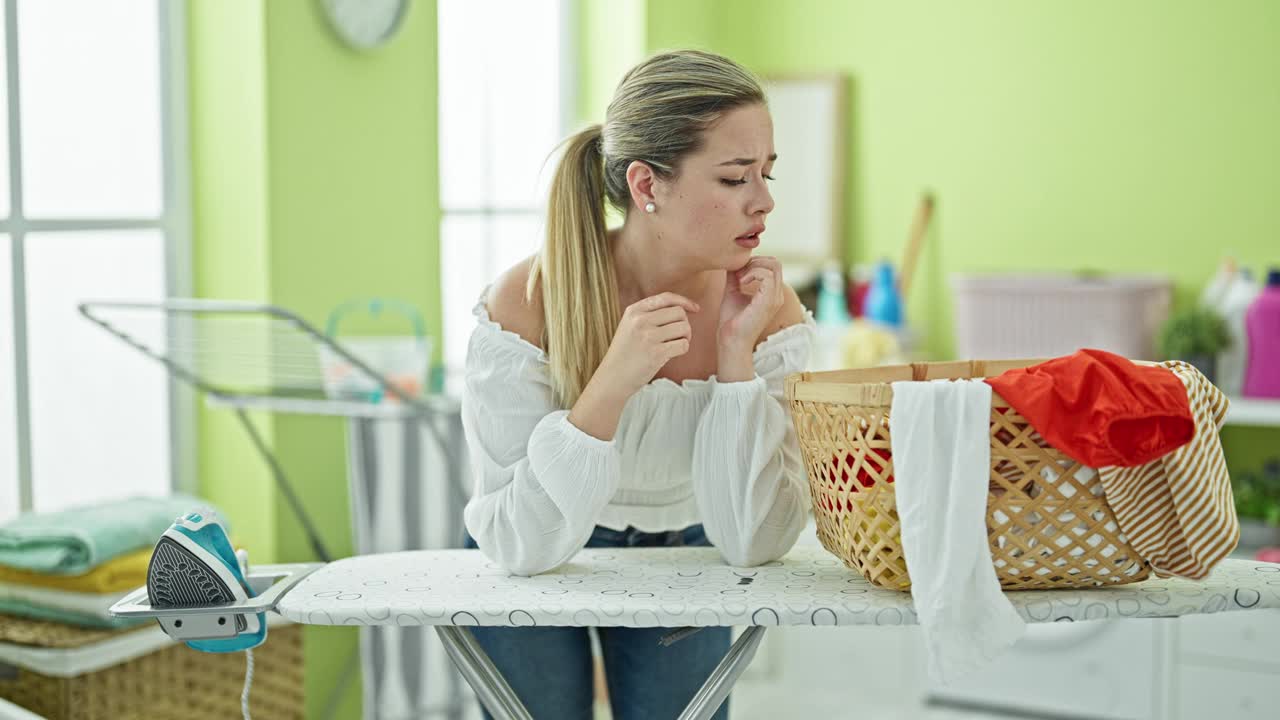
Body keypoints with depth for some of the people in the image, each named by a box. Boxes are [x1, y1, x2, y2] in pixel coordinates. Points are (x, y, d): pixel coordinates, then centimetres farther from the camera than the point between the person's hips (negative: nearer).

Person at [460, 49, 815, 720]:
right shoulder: (526, 303, -28)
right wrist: (610, 384, -41)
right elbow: (520, 547, -29)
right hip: (538, 569, -2)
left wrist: (736, 356, -31)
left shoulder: (770, 312, -20)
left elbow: (754, 544, -22)